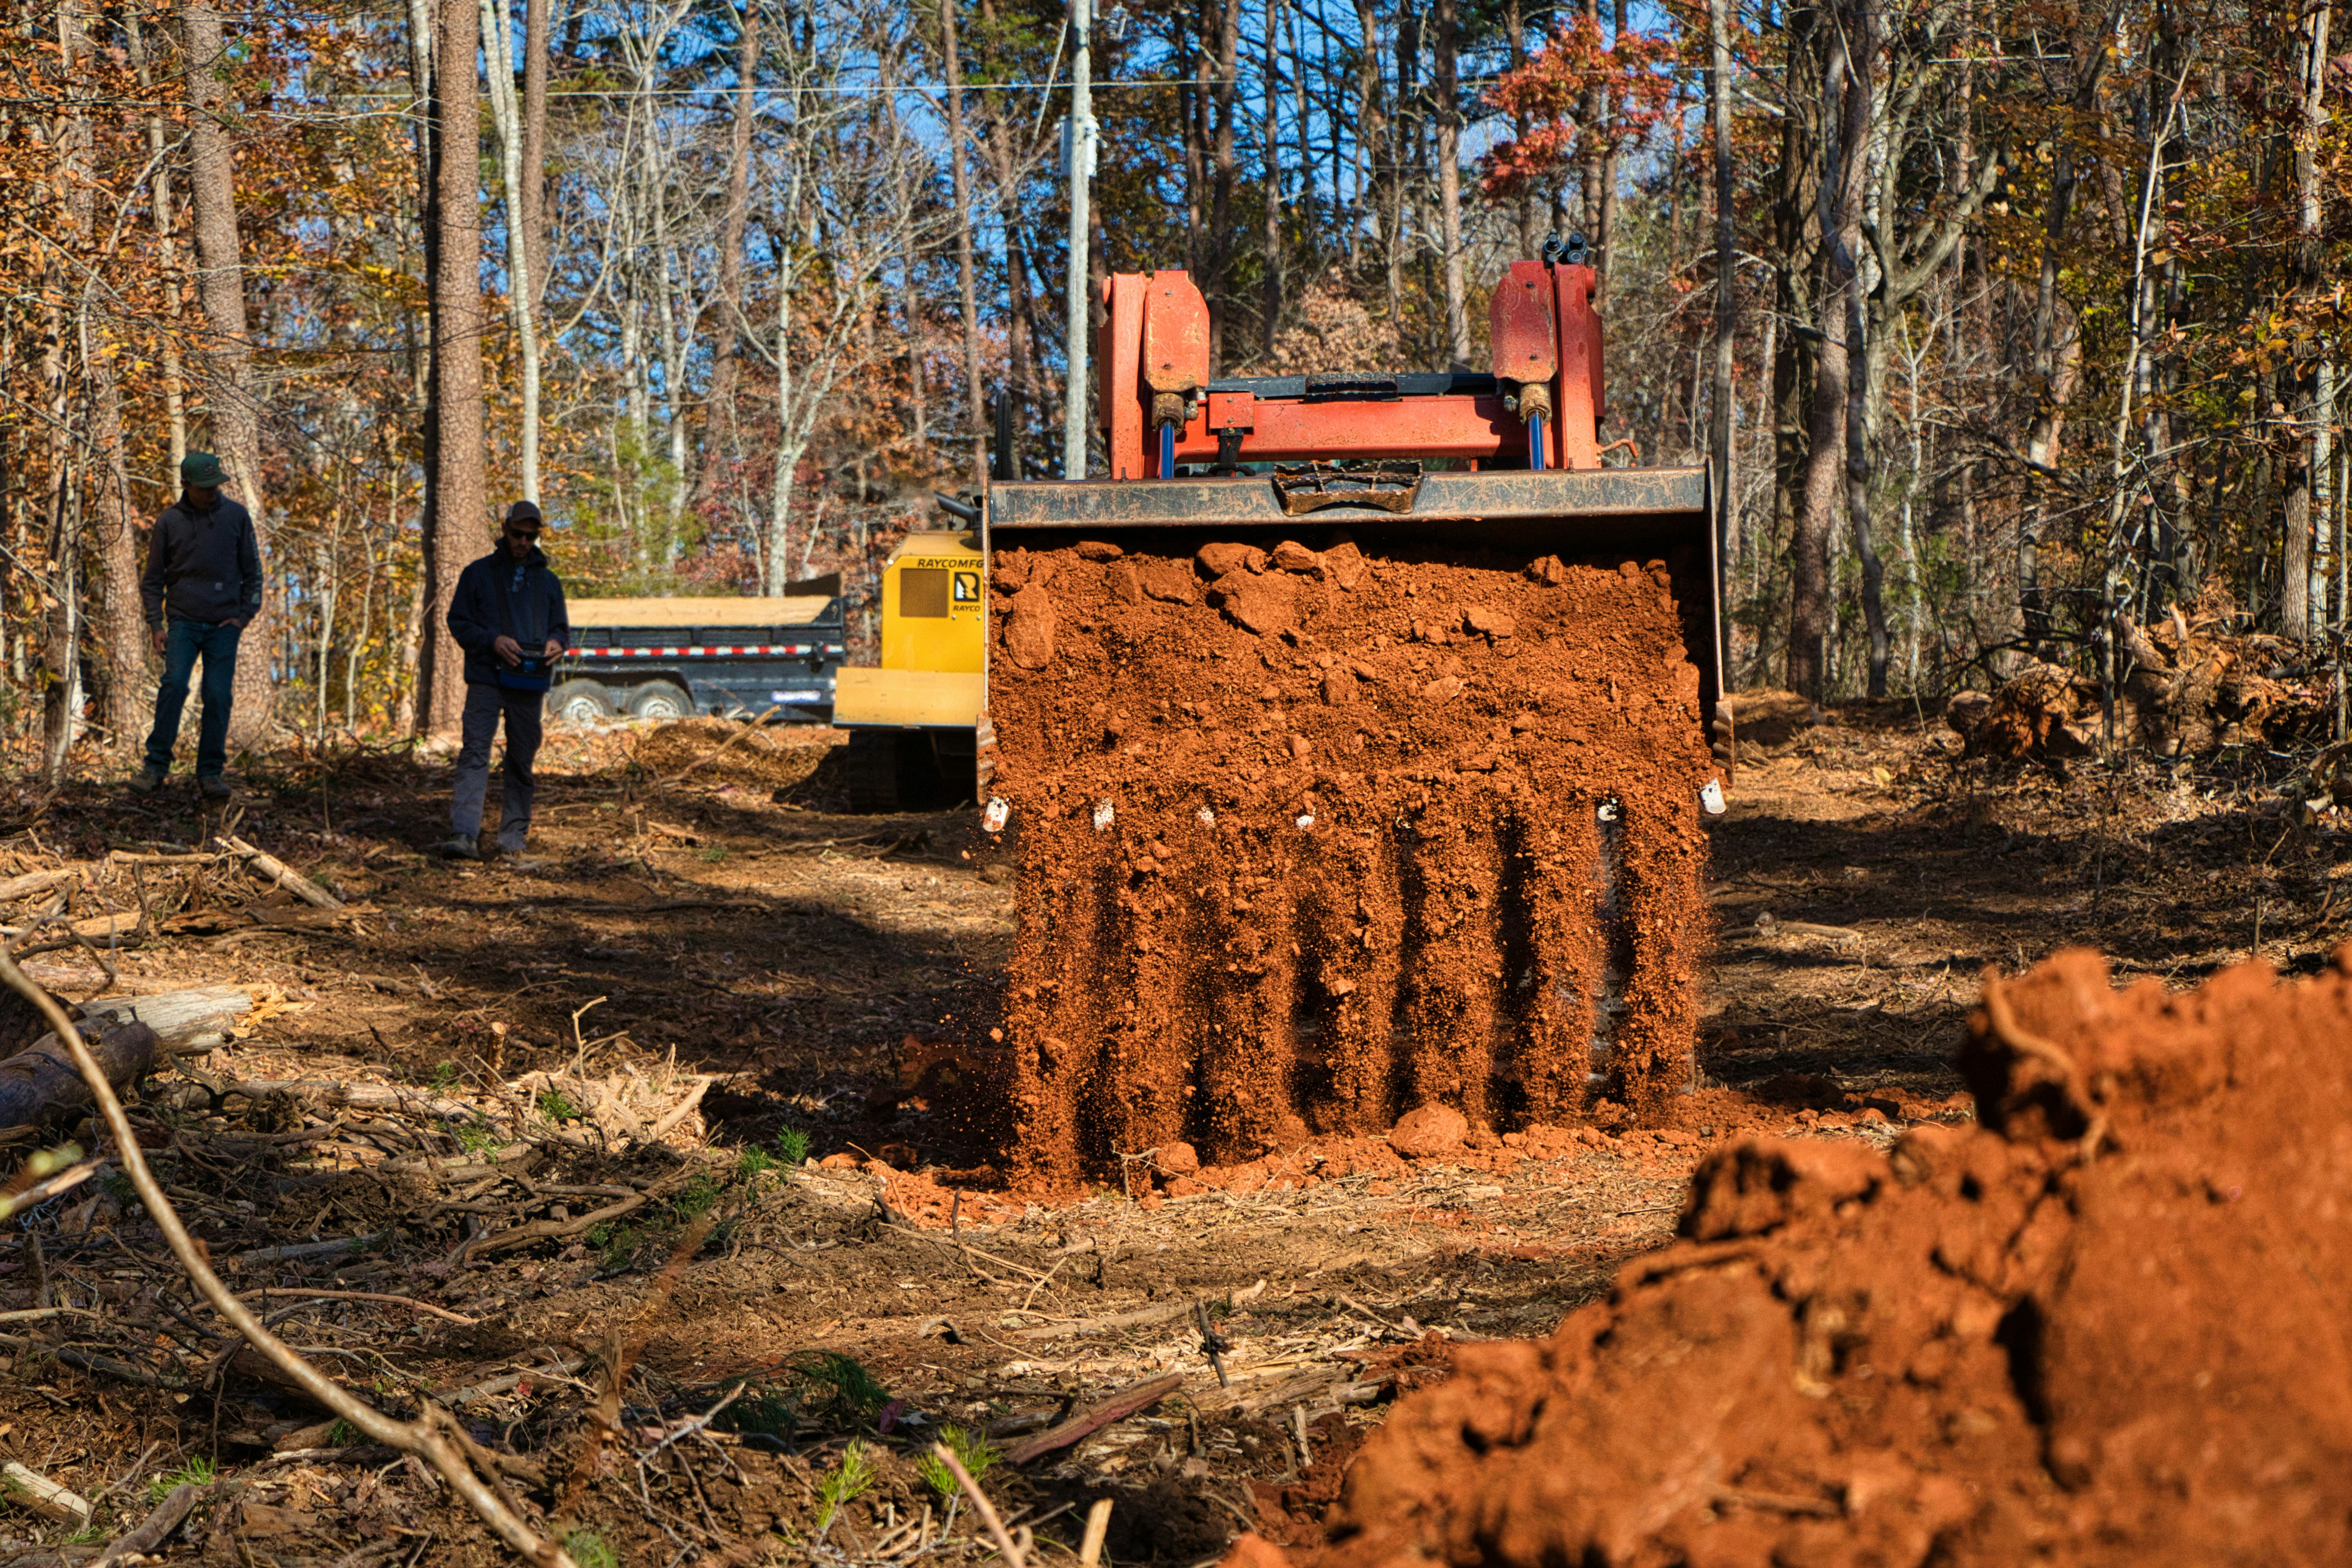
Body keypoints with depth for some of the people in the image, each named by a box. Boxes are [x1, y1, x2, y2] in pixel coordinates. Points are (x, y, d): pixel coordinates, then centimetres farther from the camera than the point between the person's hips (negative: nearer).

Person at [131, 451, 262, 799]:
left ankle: (211, 773, 3)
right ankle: (156, 766, -15)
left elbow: (252, 572, 10)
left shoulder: (236, 516, 4)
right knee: (175, 683, -19)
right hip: (183, 622, -1)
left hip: (224, 625, 1)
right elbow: (152, 579, 9)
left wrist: (244, 615, -1)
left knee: (218, 697, -6)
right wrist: (156, 625, 0)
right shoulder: (169, 521, 2)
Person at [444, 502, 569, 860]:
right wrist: (493, 641, -14)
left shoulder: (548, 581, 17)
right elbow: (458, 622, 4)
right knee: (475, 753, -14)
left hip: (529, 683, 3)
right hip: (486, 678, -3)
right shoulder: (478, 574, 8)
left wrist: (556, 643, -5)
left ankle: (514, 836, 13)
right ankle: (465, 834, -23)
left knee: (522, 760, 6)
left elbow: (561, 627, 21)